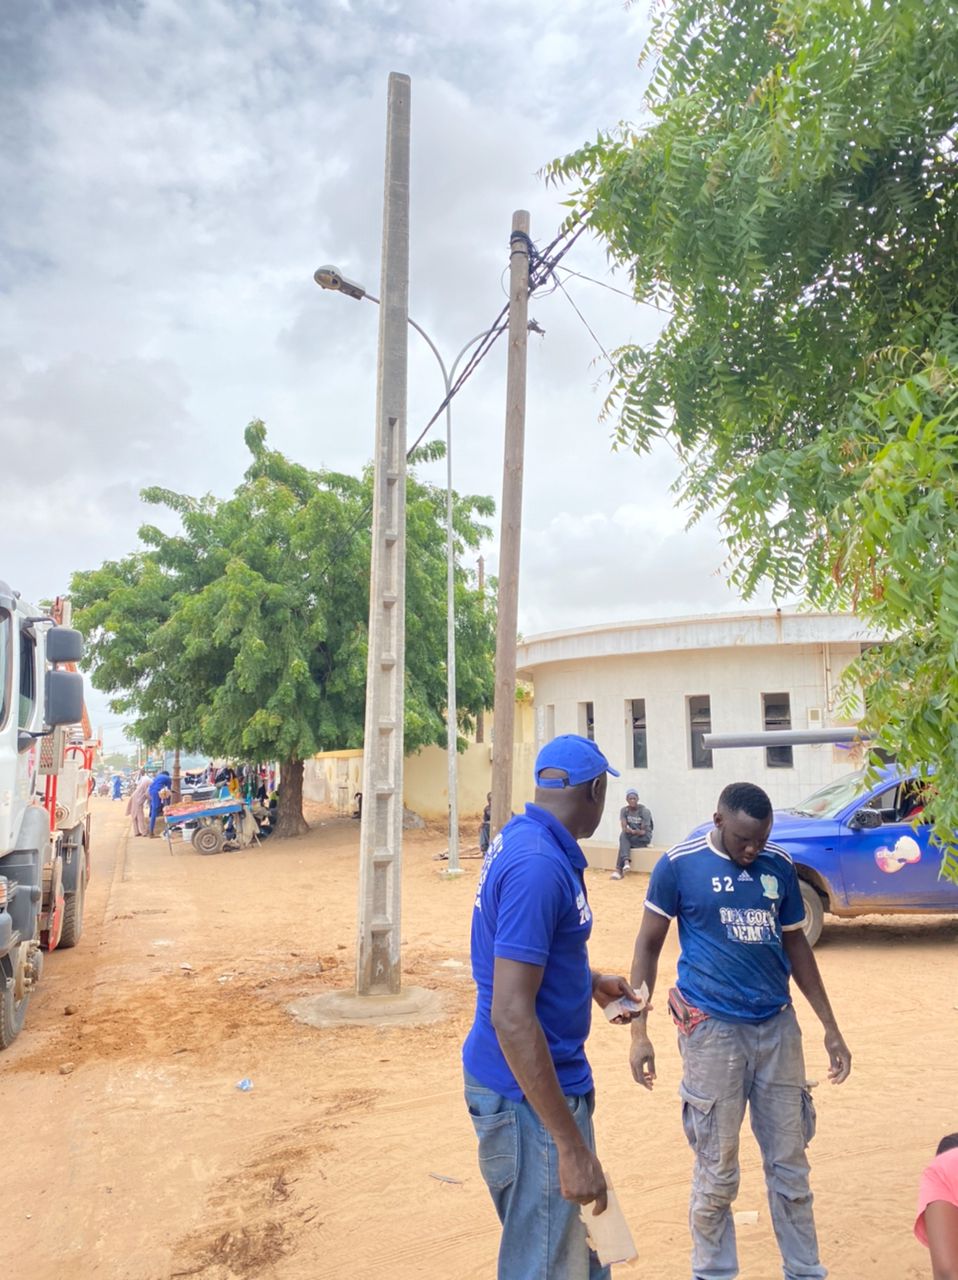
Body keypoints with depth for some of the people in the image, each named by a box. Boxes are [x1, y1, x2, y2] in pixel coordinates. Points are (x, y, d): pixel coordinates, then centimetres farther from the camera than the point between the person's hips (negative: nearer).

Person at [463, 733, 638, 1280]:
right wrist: (572, 1146, -25)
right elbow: (511, 1015, -29)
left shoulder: (523, 840, 4)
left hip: (552, 1076, 10)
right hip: (531, 1093, -10)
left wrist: (591, 983, 29)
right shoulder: (538, 864, -26)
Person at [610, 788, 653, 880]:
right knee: (623, 834, -30)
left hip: (644, 838, -4)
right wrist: (632, 831, -35)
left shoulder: (644, 811, -15)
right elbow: (624, 828, -15)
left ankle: (619, 869, -35)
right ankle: (626, 862, -46)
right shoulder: (624, 811, -3)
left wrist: (635, 832, -37)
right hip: (632, 838, 4)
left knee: (623, 837, -29)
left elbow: (644, 831, -19)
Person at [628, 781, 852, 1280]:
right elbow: (648, 945, -4)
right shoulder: (679, 864, -10)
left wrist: (830, 1027, 11)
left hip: (778, 1028, 4)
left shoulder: (779, 864, 2)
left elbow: (795, 945, 12)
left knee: (790, 1164, 13)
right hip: (713, 1030, -3)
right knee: (717, 1172, 7)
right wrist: (639, 1031, -8)